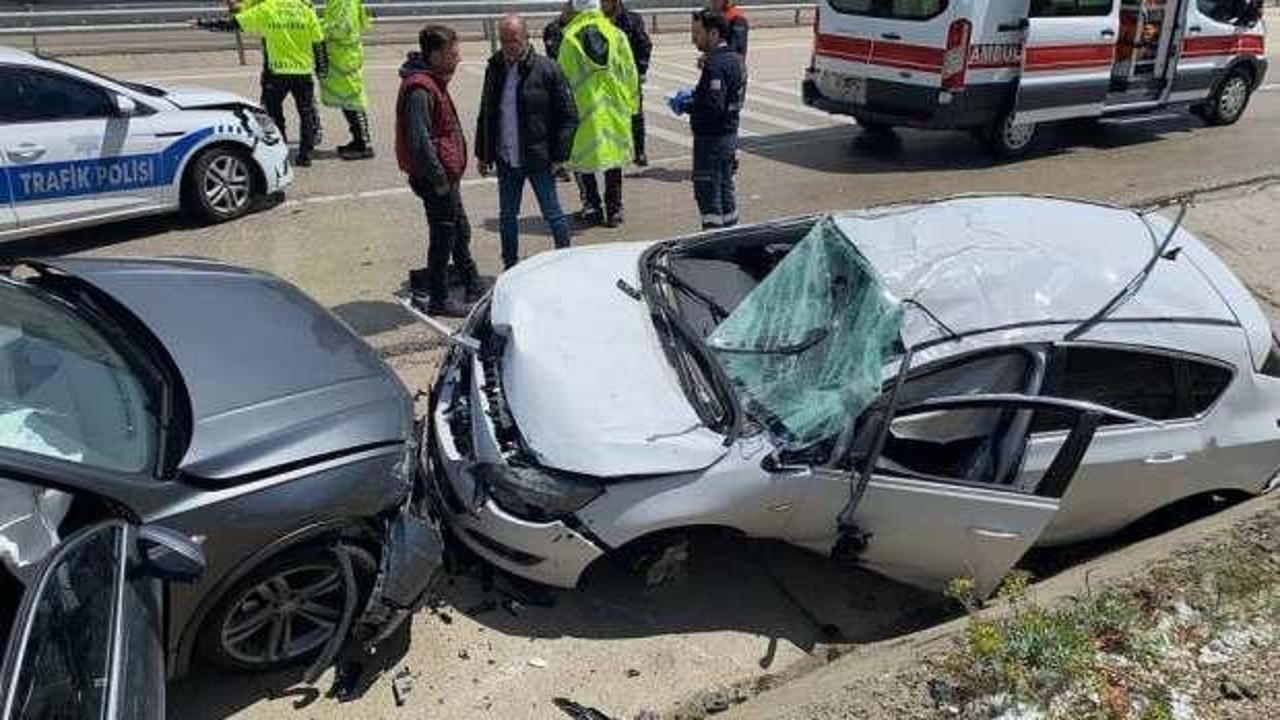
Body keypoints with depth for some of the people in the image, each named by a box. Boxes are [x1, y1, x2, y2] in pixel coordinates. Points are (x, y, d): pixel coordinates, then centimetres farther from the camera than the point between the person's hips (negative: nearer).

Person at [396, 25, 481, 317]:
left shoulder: (435, 82, 12)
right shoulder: (419, 89, -21)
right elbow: (419, 140, -25)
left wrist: (448, 175, 16)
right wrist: (439, 179, -22)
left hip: (447, 175, 10)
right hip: (435, 179, -10)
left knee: (460, 231, 20)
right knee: (443, 236, 1)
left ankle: (473, 288, 34)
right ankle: (438, 300, 14)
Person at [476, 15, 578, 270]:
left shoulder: (547, 70, -9)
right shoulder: (494, 70, 7)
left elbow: (569, 116, -8)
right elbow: (485, 115, 16)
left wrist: (559, 156, -12)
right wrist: (483, 153, 12)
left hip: (539, 159, -5)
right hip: (506, 160, 5)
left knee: (553, 214, 5)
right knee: (507, 216, 13)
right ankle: (510, 267, 26)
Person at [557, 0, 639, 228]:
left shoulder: (569, 40, -7)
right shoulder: (616, 34, 1)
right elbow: (630, 72, 5)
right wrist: (631, 103, 14)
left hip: (583, 109, -3)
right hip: (615, 109, 3)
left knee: (583, 158, 11)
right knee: (614, 157, 12)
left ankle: (592, 207, 10)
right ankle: (614, 210, 15)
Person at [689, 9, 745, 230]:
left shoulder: (715, 65, -20)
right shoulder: (735, 58, 11)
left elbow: (713, 107, -28)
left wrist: (687, 106, -14)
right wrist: (695, 95, 9)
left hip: (711, 138, -10)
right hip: (730, 135, 10)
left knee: (708, 195, -4)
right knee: (725, 190, 18)